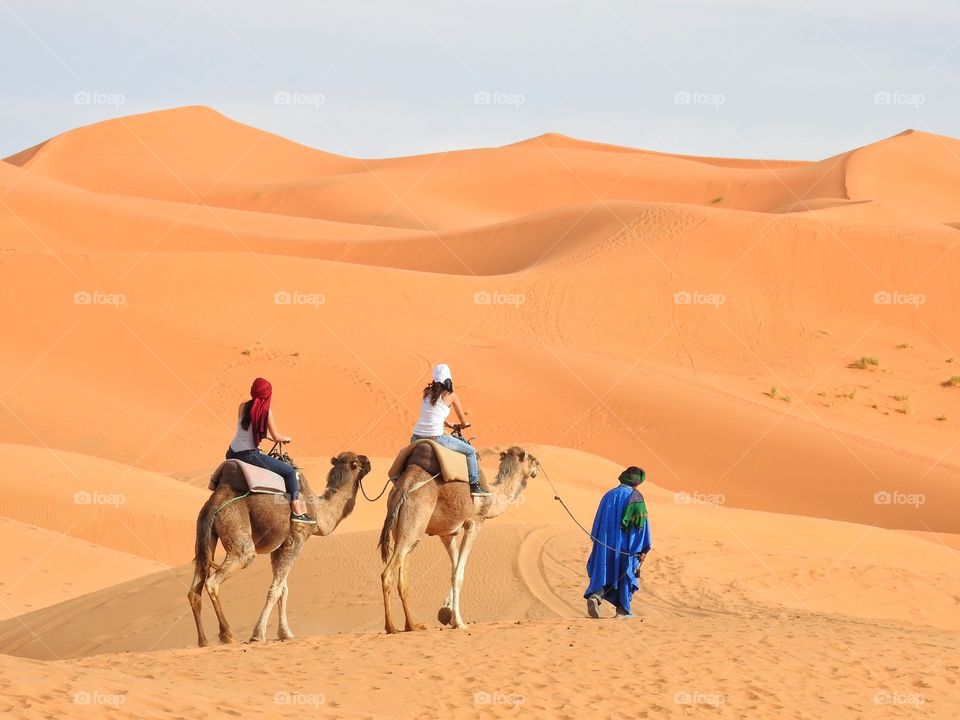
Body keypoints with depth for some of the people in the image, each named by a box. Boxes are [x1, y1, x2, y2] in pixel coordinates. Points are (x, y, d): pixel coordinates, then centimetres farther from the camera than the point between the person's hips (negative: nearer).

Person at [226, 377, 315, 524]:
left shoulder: (243, 407, 7)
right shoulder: (266, 411, -7)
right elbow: (276, 437, -3)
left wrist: (268, 436, 31)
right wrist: (287, 439, 18)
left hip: (232, 453, 6)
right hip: (249, 455, -6)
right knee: (289, 471, 3)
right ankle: (297, 511, 0)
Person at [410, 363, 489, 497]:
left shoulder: (427, 393, 13)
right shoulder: (451, 396, 0)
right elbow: (464, 421, 11)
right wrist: (462, 425, 34)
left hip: (417, 437, 5)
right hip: (435, 438, -5)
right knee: (470, 451, 10)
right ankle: (474, 485, 7)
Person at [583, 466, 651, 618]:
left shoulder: (609, 495, 8)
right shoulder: (636, 497, -5)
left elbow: (598, 521, 11)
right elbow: (641, 523, -9)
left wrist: (597, 542, 18)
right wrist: (643, 550, -8)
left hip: (605, 542, 3)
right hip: (626, 544, -3)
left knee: (604, 572, 5)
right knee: (625, 574, 8)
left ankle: (594, 596, -21)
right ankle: (622, 610, 10)